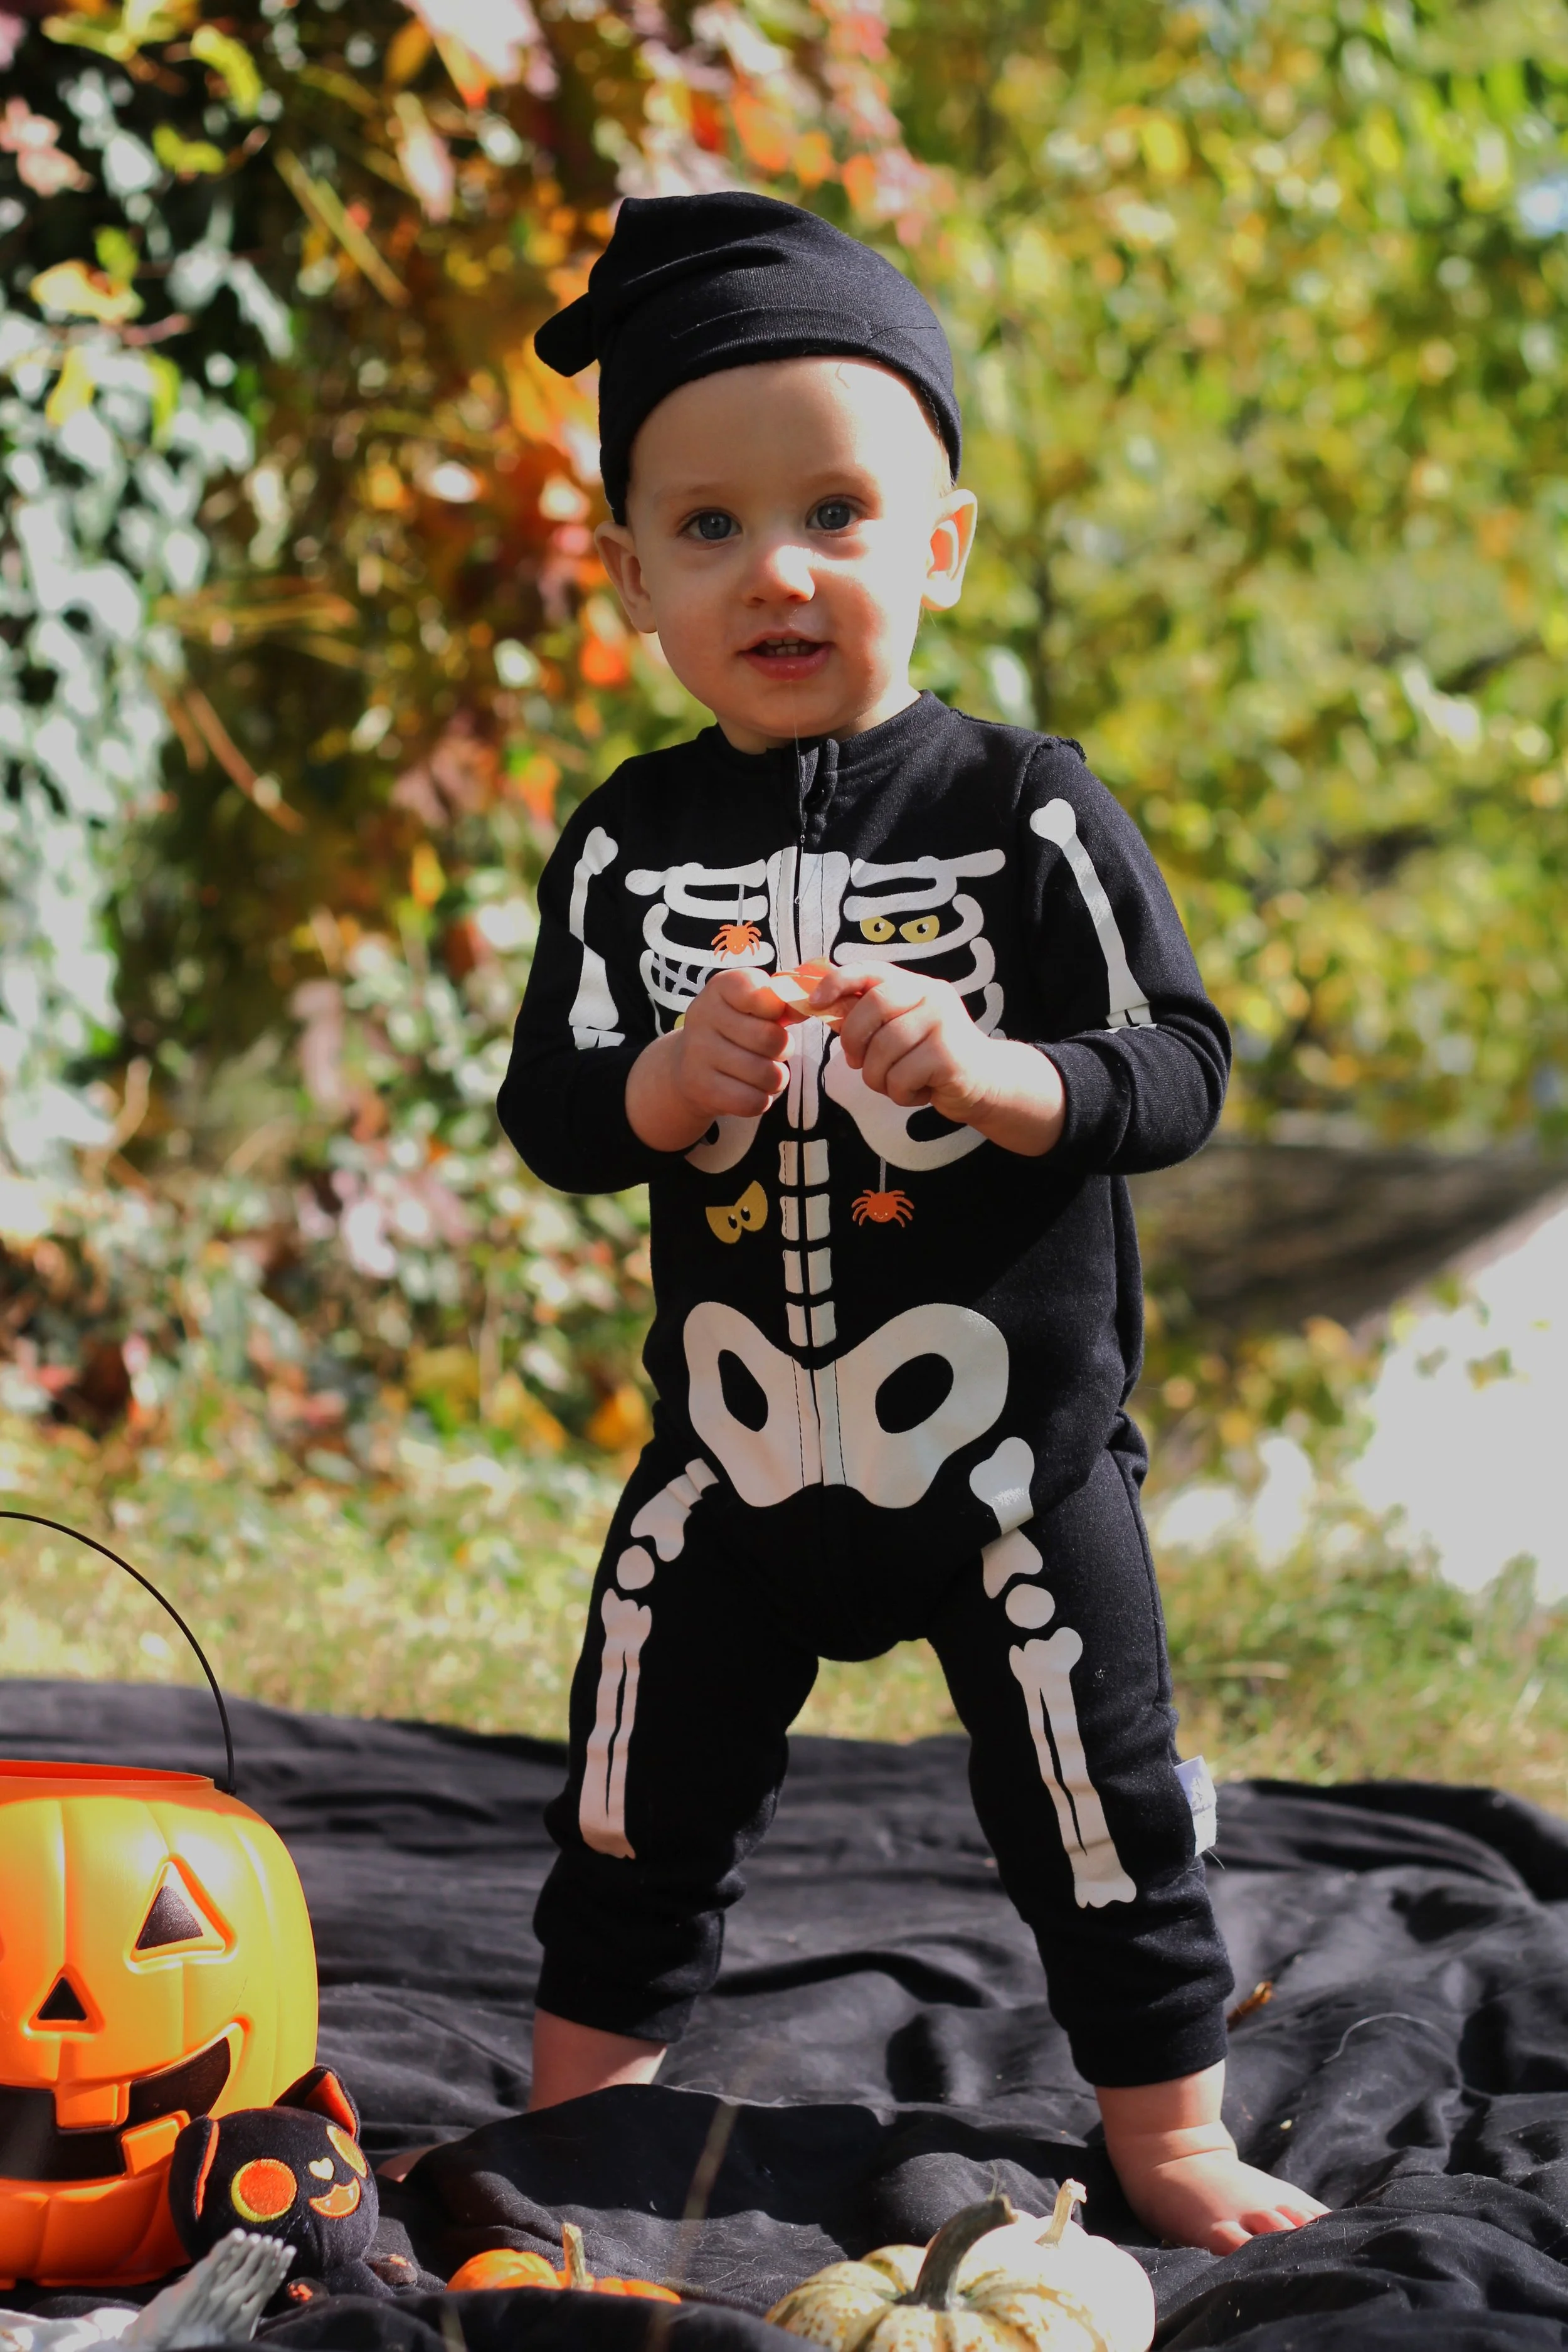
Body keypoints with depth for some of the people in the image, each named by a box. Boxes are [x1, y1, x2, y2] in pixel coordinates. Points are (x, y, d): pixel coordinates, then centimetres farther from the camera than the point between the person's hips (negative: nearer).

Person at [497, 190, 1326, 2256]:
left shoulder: (1031, 810, -10)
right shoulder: (630, 844, -2)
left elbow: (1182, 1072, -12)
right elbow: (548, 1119, -4)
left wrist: (983, 1069, -29)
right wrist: (674, 1078, -25)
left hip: (1012, 1448, -3)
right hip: (731, 1448, 3)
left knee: (1097, 1815, 11)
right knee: (641, 1829, 17)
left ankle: (1172, 2136, 30)